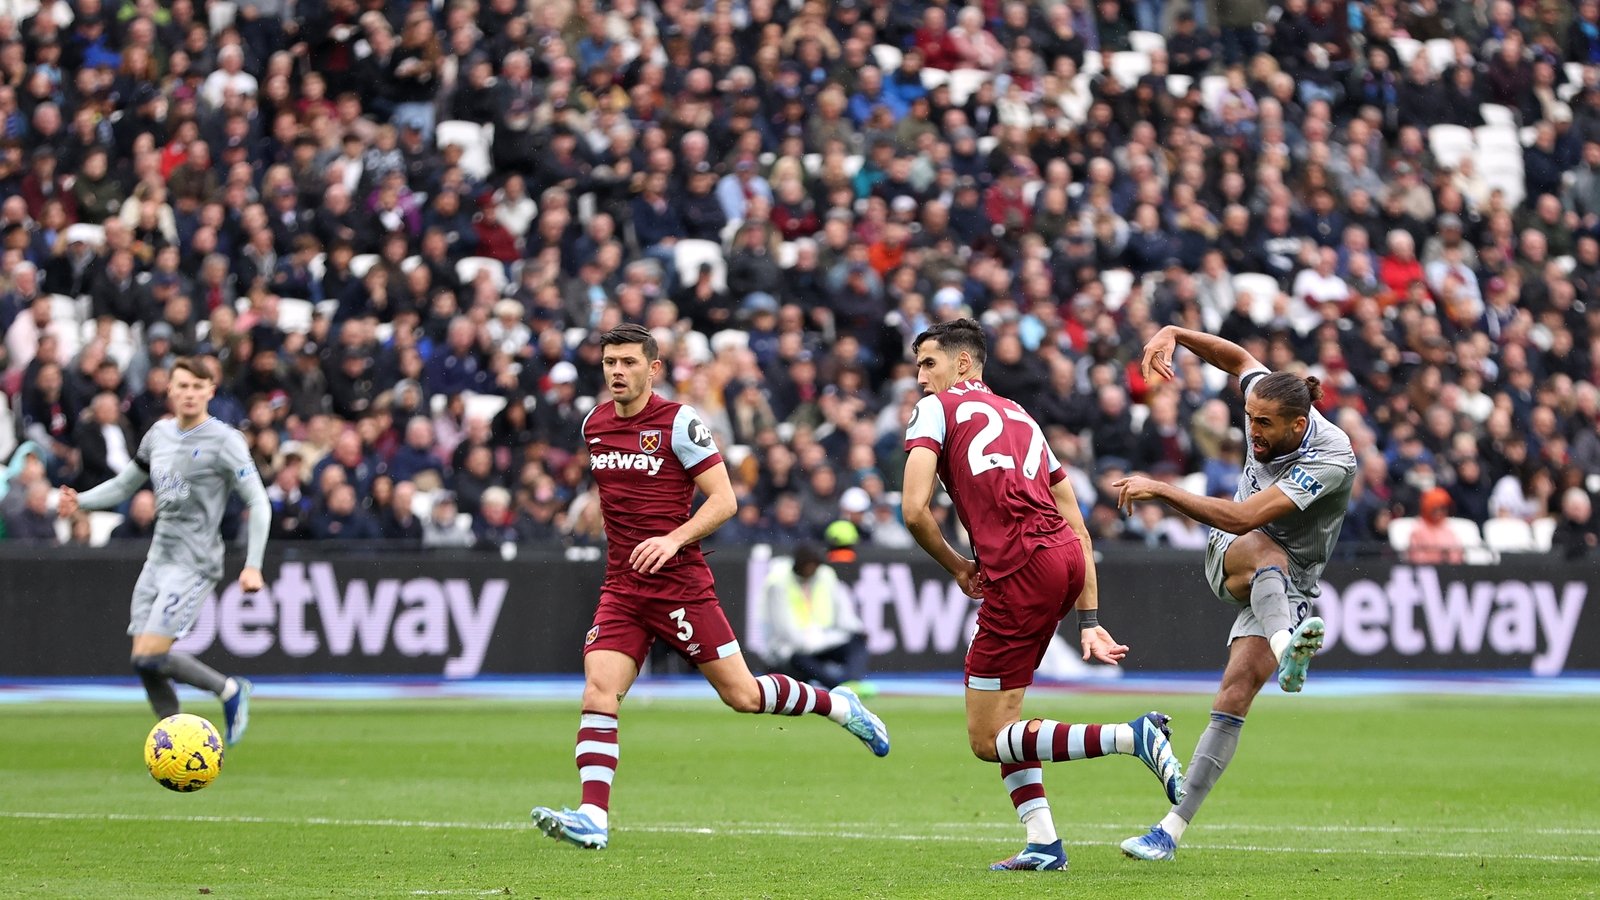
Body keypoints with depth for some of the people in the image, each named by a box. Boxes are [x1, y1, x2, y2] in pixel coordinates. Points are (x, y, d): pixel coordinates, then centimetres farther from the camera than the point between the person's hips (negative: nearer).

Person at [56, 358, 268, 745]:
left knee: (150, 657, -17)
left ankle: (230, 690, 1)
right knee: (144, 661, 1)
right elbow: (124, 484, 22)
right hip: (158, 560, 7)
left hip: (194, 564, -7)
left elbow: (258, 503, -10)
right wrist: (80, 501, 4)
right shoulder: (159, 434, 11)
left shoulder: (224, 441, -9)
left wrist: (252, 565, -17)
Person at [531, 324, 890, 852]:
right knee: (598, 694, -13)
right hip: (621, 588, 5)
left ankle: (838, 705, 25)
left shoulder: (680, 423, -10)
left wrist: (673, 539, -26)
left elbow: (724, 500, -13)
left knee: (742, 695, 0)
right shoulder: (593, 426, 8)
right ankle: (593, 818, -18)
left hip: (681, 585, -5)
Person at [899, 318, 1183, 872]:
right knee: (1001, 713, 21)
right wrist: (1088, 620, 22)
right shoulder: (1019, 417, 28)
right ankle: (1043, 842, 11)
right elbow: (1077, 527, 23)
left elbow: (914, 510, -6)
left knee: (987, 740, -2)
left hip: (1023, 567, -8)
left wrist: (957, 566, 12)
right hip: (1067, 557, 8)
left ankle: (1134, 738, -16)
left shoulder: (936, 409, 7)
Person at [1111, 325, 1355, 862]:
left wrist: (1159, 490, -32)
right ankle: (1287, 647, -64)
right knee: (1267, 551, -34)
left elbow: (1243, 517, -35)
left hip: (1287, 586, -4)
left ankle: (1174, 828, -19)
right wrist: (1173, 335, -2)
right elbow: (1238, 357, 13)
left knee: (1237, 690, -20)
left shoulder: (1332, 460, -30)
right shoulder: (1268, 401, -12)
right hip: (1229, 556, 4)